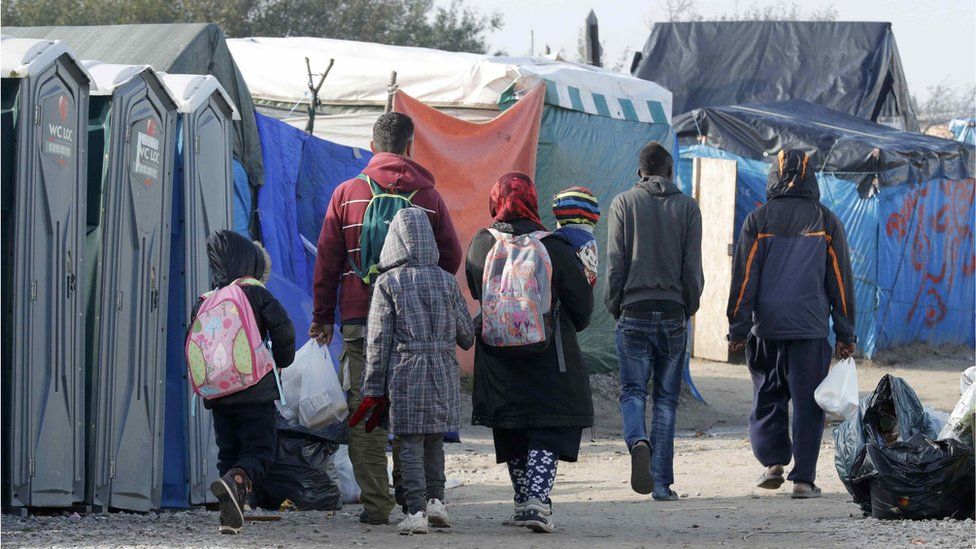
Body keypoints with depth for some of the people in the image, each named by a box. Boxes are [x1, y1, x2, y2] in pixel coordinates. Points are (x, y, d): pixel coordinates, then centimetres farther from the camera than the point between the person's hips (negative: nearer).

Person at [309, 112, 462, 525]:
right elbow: (451, 258, 6)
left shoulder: (346, 194, 3)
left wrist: (323, 316, 10)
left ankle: (376, 503, -4)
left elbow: (327, 260, 4)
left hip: (360, 320, -1)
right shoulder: (428, 197, 3)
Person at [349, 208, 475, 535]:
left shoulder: (388, 283, -4)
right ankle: (436, 500, 10)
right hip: (443, 373, 3)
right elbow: (466, 336, 9)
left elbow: (378, 340, -4)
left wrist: (373, 389, 2)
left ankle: (416, 511, -7)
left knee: (410, 443, -1)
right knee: (435, 441, 16)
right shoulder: (447, 281, 4)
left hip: (405, 373, -3)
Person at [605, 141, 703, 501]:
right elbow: (693, 266, 0)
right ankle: (662, 482, 3)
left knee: (633, 391, 4)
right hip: (673, 315, 1)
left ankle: (638, 441, -27)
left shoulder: (623, 204, 0)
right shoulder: (687, 207, 2)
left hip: (634, 313, -1)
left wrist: (614, 306, 8)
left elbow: (615, 262, -3)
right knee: (667, 397, 7)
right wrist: (689, 306, 13)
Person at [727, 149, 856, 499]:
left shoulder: (758, 221, 1)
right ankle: (803, 479, -3)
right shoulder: (826, 222, 4)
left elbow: (744, 279, 0)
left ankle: (773, 461, 5)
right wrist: (846, 335, 10)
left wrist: (738, 329, 4)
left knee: (767, 398, 16)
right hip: (811, 328, 0)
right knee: (807, 404, 1)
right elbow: (841, 281, 6)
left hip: (767, 328, 0)